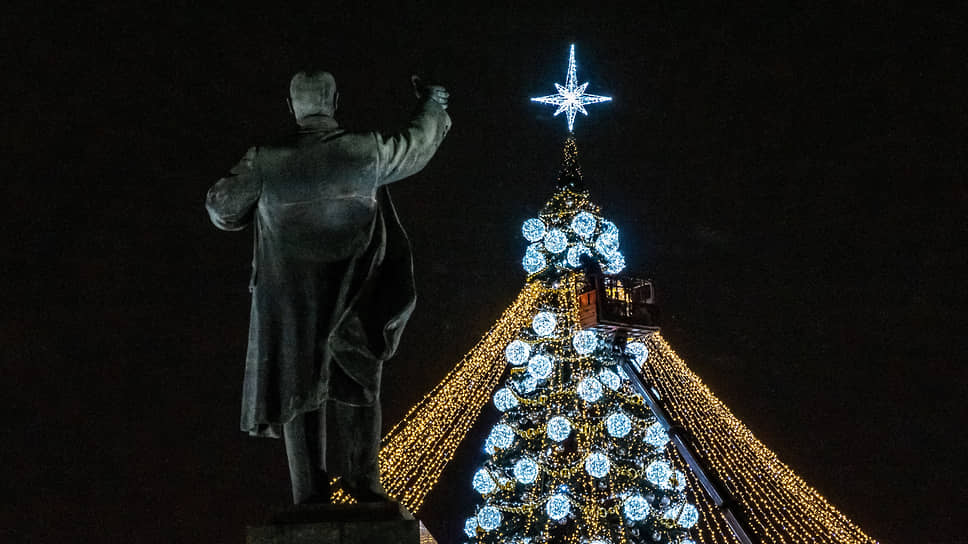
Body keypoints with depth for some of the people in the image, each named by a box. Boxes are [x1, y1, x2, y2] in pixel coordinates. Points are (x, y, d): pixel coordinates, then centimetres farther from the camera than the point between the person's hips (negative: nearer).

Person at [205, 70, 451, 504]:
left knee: (299, 389, 7)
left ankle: (311, 495, 6)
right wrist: (432, 105, 35)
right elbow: (418, 144, 14)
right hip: (352, 299, 1)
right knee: (357, 387, 12)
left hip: (292, 302, 0)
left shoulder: (266, 161, -10)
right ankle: (363, 484, 10)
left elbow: (222, 209, 4)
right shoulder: (367, 150, -6)